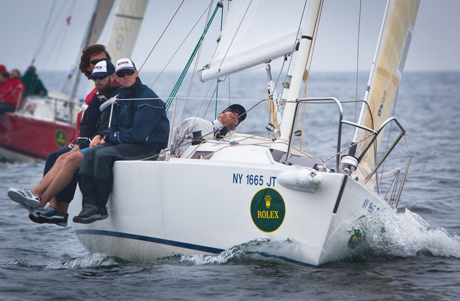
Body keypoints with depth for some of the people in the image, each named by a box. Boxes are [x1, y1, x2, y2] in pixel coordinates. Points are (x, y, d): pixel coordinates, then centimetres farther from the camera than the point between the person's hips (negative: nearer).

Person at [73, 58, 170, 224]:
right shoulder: (121, 97, 13)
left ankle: (100, 209, -20)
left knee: (103, 155, -27)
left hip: (149, 146, -9)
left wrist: (111, 137, -6)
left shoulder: (148, 98, -15)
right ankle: (89, 204, -24)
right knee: (91, 152, -12)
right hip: (126, 142, 9)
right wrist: (106, 136, -1)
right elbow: (115, 126, 22)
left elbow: (137, 134, -20)